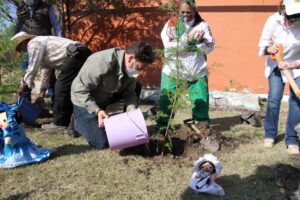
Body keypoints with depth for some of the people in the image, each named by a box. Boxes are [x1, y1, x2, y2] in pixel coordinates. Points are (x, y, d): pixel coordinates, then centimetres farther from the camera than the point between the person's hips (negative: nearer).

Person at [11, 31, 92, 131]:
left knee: (61, 87, -4)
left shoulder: (33, 44, 1)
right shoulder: (40, 43, 30)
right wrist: (42, 94, 32)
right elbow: (45, 70, 31)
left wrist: (23, 84, 14)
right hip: (82, 54, 10)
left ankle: (60, 123, 4)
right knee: (67, 87, 18)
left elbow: (33, 68, -1)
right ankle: (69, 118, 26)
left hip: (77, 55, -10)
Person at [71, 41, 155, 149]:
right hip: (85, 101, -6)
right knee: (101, 143, -10)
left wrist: (131, 110, -27)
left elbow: (129, 92, -8)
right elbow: (79, 89, -31)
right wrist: (97, 110, -36)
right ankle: (78, 120, 16)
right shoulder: (102, 63, -37)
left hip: (105, 97, 6)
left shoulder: (131, 68, -16)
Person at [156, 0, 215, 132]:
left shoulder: (202, 25, 1)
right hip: (172, 71, -1)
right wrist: (187, 40, -26)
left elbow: (210, 47, -2)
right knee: (167, 100, 3)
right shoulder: (171, 23, -3)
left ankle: (202, 124, 25)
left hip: (197, 72, 1)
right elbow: (168, 45, -16)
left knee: (201, 100, 4)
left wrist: (200, 41, -22)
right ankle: (162, 125, 20)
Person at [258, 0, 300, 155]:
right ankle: (270, 134, 13)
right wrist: (269, 49, -29)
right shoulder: (273, 21, -19)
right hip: (275, 65, 1)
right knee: (274, 99, -5)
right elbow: (262, 46, -9)